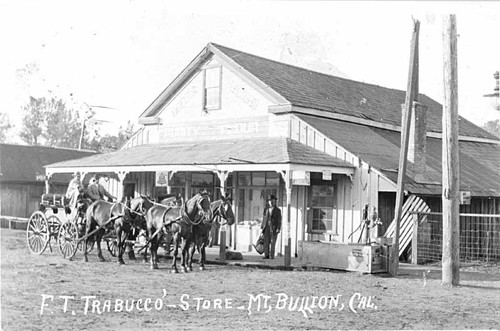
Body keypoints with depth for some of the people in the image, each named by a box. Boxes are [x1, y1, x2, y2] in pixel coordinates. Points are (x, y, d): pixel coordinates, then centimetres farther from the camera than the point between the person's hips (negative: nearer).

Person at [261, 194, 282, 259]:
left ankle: (272, 255, -5)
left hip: (274, 228, -3)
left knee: (272, 242, -7)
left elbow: (279, 220, 1)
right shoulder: (266, 209, 14)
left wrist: (278, 228, -8)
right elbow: (264, 219, 15)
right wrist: (262, 227, 9)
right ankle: (266, 255, 0)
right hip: (267, 227, 3)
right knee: (266, 241, -2)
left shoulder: (278, 210, 4)